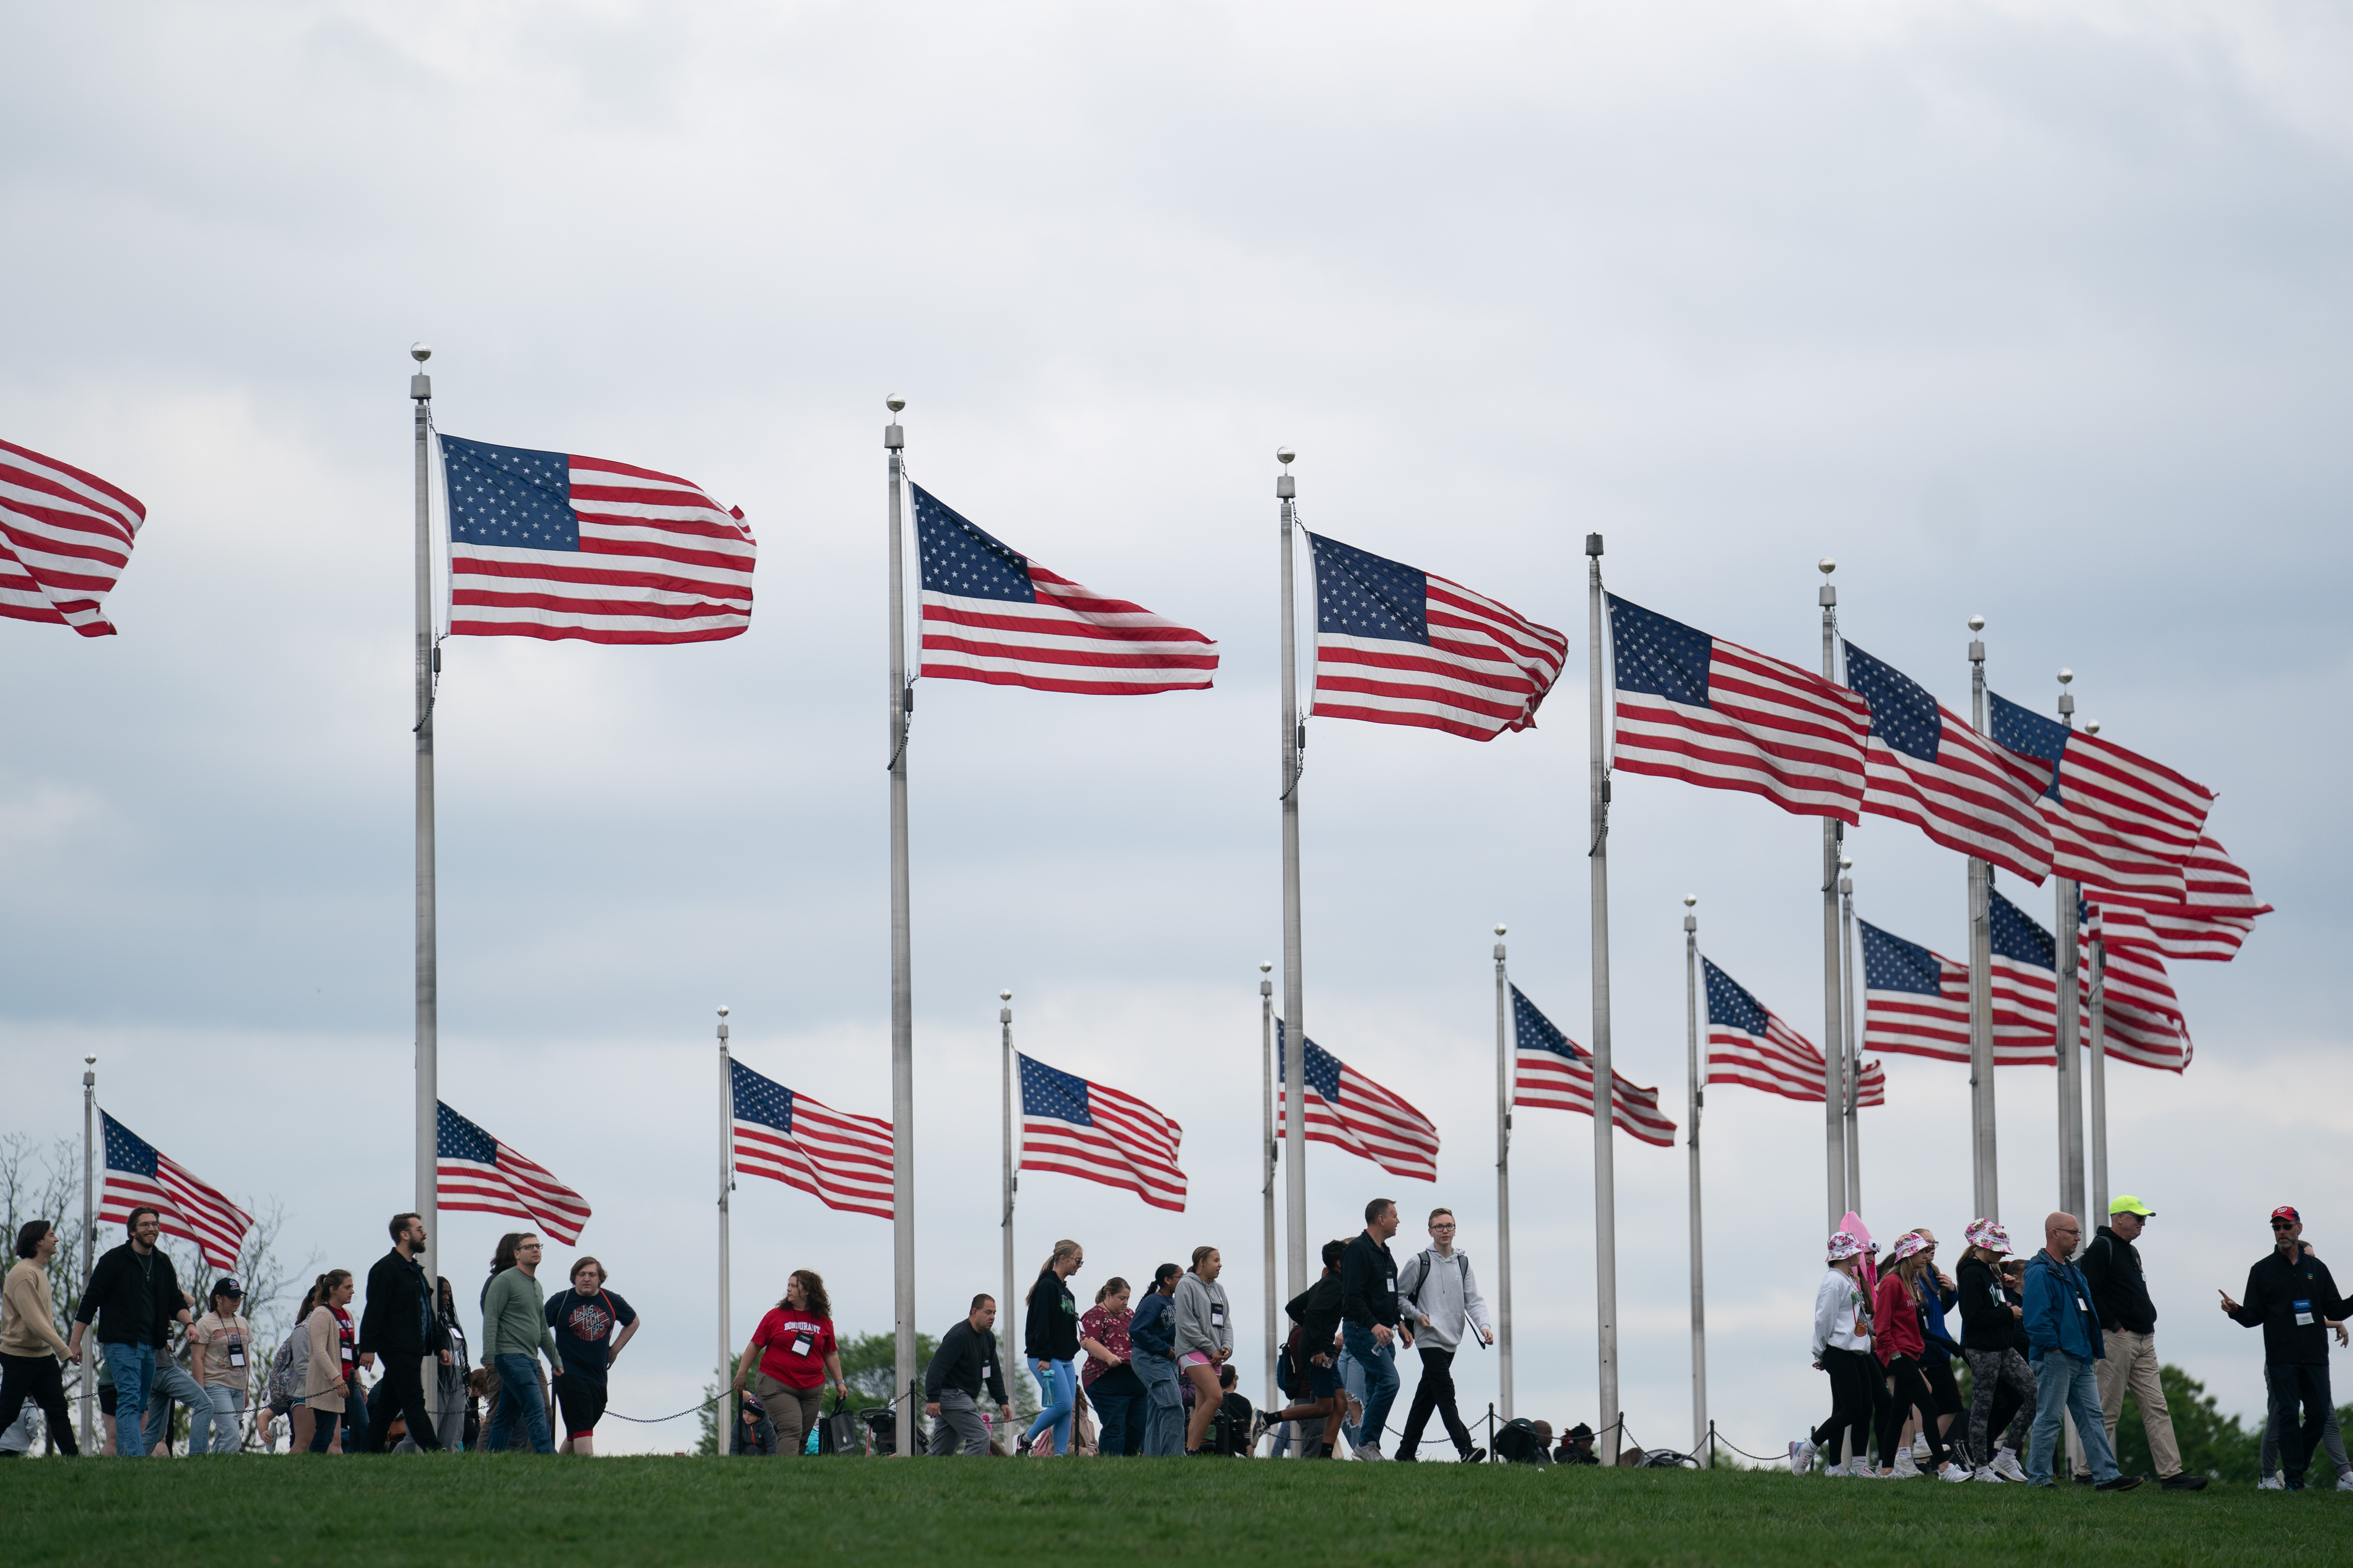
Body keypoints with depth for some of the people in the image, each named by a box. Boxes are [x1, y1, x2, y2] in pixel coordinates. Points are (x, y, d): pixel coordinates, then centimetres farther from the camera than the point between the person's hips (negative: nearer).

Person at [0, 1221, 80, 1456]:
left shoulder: (40, 1271, 14)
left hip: (44, 1355, 9)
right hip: (19, 1355, -9)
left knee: (58, 1410, 3)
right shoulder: (23, 1274, -17)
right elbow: (34, 1321, -23)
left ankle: (72, 1457, 0)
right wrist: (65, 1350, -24)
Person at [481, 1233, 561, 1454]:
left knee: (507, 1417, 8)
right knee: (536, 1409, -17)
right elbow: (490, 1318, -12)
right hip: (512, 1356, -9)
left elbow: (543, 1328, 28)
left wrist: (556, 1360, 26)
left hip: (530, 1359, 9)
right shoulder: (505, 1280, -5)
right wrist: (489, 1356, -20)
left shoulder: (536, 1286, 21)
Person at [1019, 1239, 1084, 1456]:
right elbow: (1041, 1323, -16)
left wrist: (1072, 1353, 18)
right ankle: (1027, 1439, 0)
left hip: (1065, 1360, 9)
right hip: (1045, 1359, -9)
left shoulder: (1066, 1291, 18)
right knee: (1063, 1404, -16)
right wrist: (1044, 1357, -22)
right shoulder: (1047, 1287, -9)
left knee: (1068, 1409, 0)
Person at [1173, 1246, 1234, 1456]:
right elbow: (1187, 1324, -11)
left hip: (1214, 1355, 8)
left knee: (1202, 1407, 3)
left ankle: (1190, 1450, 2)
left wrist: (1227, 1347, -2)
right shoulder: (1187, 1285, -4)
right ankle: (1193, 1450, -19)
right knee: (1215, 1397, -21)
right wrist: (1211, 1349, -12)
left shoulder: (1218, 1289, 19)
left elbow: (1226, 1322, 18)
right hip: (1193, 1351, -8)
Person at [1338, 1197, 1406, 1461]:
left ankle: (1369, 1448, 8)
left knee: (1377, 1390, 6)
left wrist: (1400, 1325, 16)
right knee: (1389, 1380, -20)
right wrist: (1373, 1325, -28)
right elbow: (1353, 1296, -20)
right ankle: (1366, 1443, -16)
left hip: (1382, 1332, 10)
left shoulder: (1385, 1253, 19)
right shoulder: (1358, 1250, -11)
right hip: (1361, 1330, -10)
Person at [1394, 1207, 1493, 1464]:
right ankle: (1465, 1449, -24)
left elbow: (1473, 1299, 7)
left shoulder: (1463, 1262, 11)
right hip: (1430, 1339, -6)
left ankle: (1406, 1451, 19)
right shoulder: (1419, 1262, -2)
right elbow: (1398, 1295, 3)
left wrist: (1484, 1325, -10)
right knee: (1445, 1394, -15)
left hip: (1451, 1341, 6)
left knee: (1427, 1395, 12)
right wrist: (1418, 1315, -10)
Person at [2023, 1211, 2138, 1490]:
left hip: (2081, 1359, 9)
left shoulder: (2073, 1272, 19)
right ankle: (2038, 1476, 3)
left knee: (2092, 1417, 5)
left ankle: (2106, 1475, 3)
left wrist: (2093, 1348, 18)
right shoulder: (2040, 1273, -12)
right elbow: (2036, 1317, -20)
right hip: (2055, 1359, -9)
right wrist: (2054, 1347, -19)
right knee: (2049, 1418, -4)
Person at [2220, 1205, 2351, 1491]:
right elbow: (2253, 1317, 5)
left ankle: (2299, 1464, 18)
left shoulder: (2317, 1269, 15)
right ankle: (2294, 1477, -3)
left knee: (2320, 1414, -1)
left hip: (2316, 1357, 2)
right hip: (2281, 1358, -2)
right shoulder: (2262, 1271, 9)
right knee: (2287, 1415, -6)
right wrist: (2236, 1311, -16)